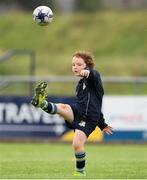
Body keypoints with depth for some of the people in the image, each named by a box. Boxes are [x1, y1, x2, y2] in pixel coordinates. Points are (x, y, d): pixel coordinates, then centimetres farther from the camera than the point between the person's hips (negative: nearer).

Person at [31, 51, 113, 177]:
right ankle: (41, 102, -53)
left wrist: (88, 72, -51)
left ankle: (80, 171, 1)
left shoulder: (93, 76, 3)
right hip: (78, 112, 6)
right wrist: (102, 125, 37)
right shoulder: (80, 84, 27)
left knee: (77, 144, -18)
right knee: (62, 107, -28)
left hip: (89, 118, -6)